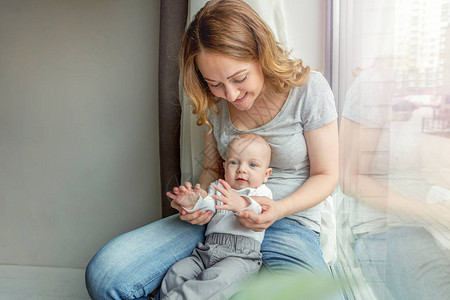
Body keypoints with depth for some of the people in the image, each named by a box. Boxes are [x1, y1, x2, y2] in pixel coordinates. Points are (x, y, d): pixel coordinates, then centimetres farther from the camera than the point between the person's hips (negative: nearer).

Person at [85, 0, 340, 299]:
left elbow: (326, 176, -2)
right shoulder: (216, 101, 4)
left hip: (288, 221, -2)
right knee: (105, 272, -18)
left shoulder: (308, 87, -9)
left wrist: (279, 209, -20)